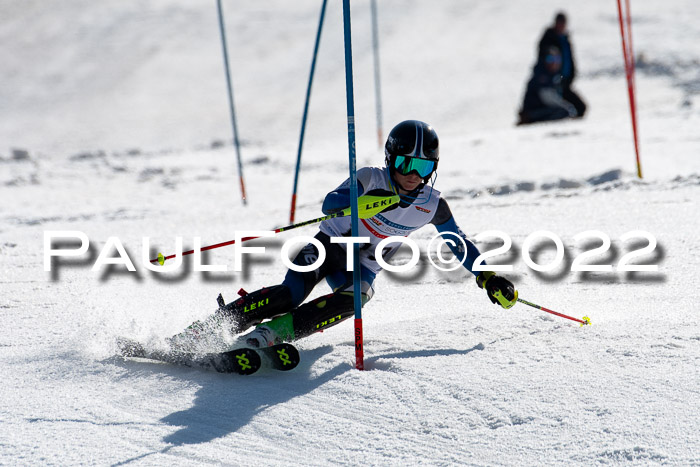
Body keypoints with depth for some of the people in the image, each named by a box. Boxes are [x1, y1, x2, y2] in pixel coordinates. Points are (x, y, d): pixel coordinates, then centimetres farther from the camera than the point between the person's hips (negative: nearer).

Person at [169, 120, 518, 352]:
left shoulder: (432, 206, -3)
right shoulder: (371, 179, -13)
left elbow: (459, 244, 12)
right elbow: (329, 204, -26)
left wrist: (487, 277, 10)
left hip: (362, 269, 3)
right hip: (329, 246, -3)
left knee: (357, 296, -34)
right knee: (291, 294, -30)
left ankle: (270, 332, -39)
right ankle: (200, 332, -30)